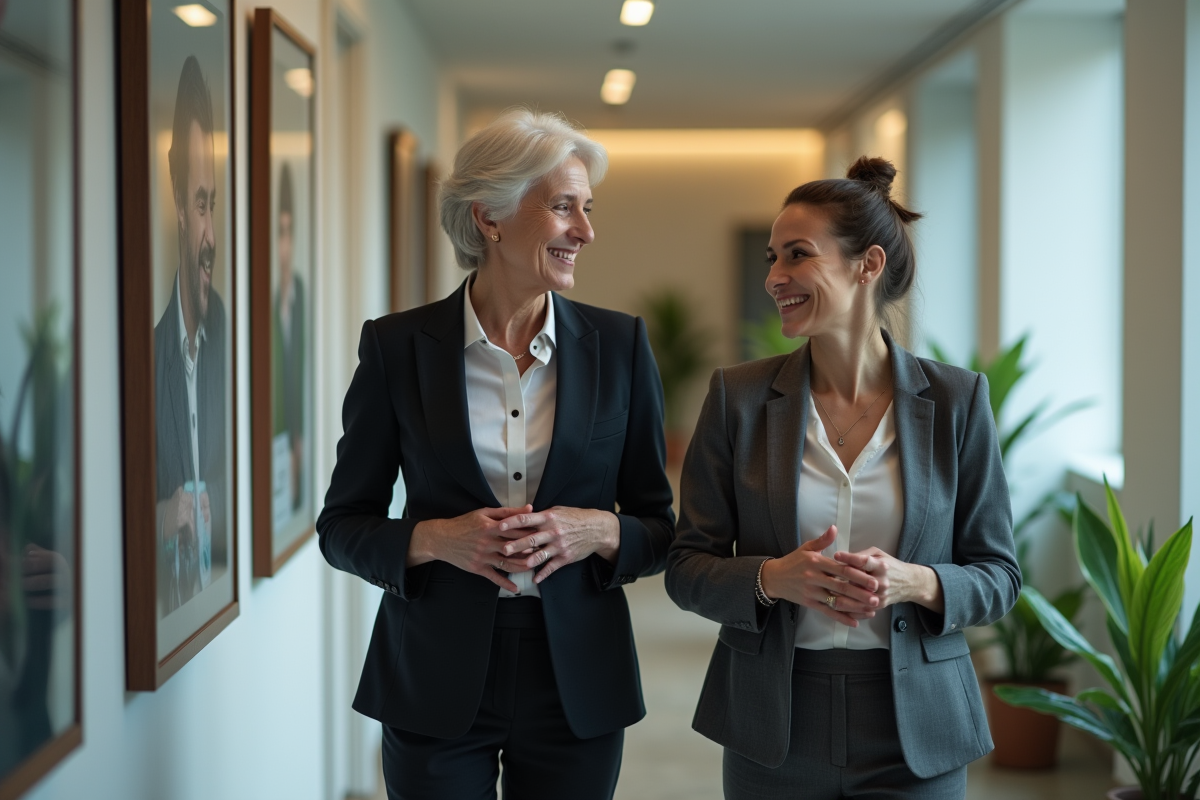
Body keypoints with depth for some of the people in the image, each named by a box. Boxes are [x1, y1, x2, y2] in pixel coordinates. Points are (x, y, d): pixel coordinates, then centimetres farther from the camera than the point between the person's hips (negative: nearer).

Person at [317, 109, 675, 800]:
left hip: (576, 685, 2)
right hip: (436, 686, -1)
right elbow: (343, 525, 1)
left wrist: (599, 531, -16)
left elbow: (661, 528, 5)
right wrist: (432, 538, -17)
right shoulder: (397, 346, -4)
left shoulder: (619, 345, 0)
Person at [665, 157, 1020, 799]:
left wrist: (915, 582, -19)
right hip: (773, 728, 1)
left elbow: (998, 575, 0)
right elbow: (687, 569, -1)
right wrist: (773, 578, -20)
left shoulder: (956, 401, -3)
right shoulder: (738, 397, -1)